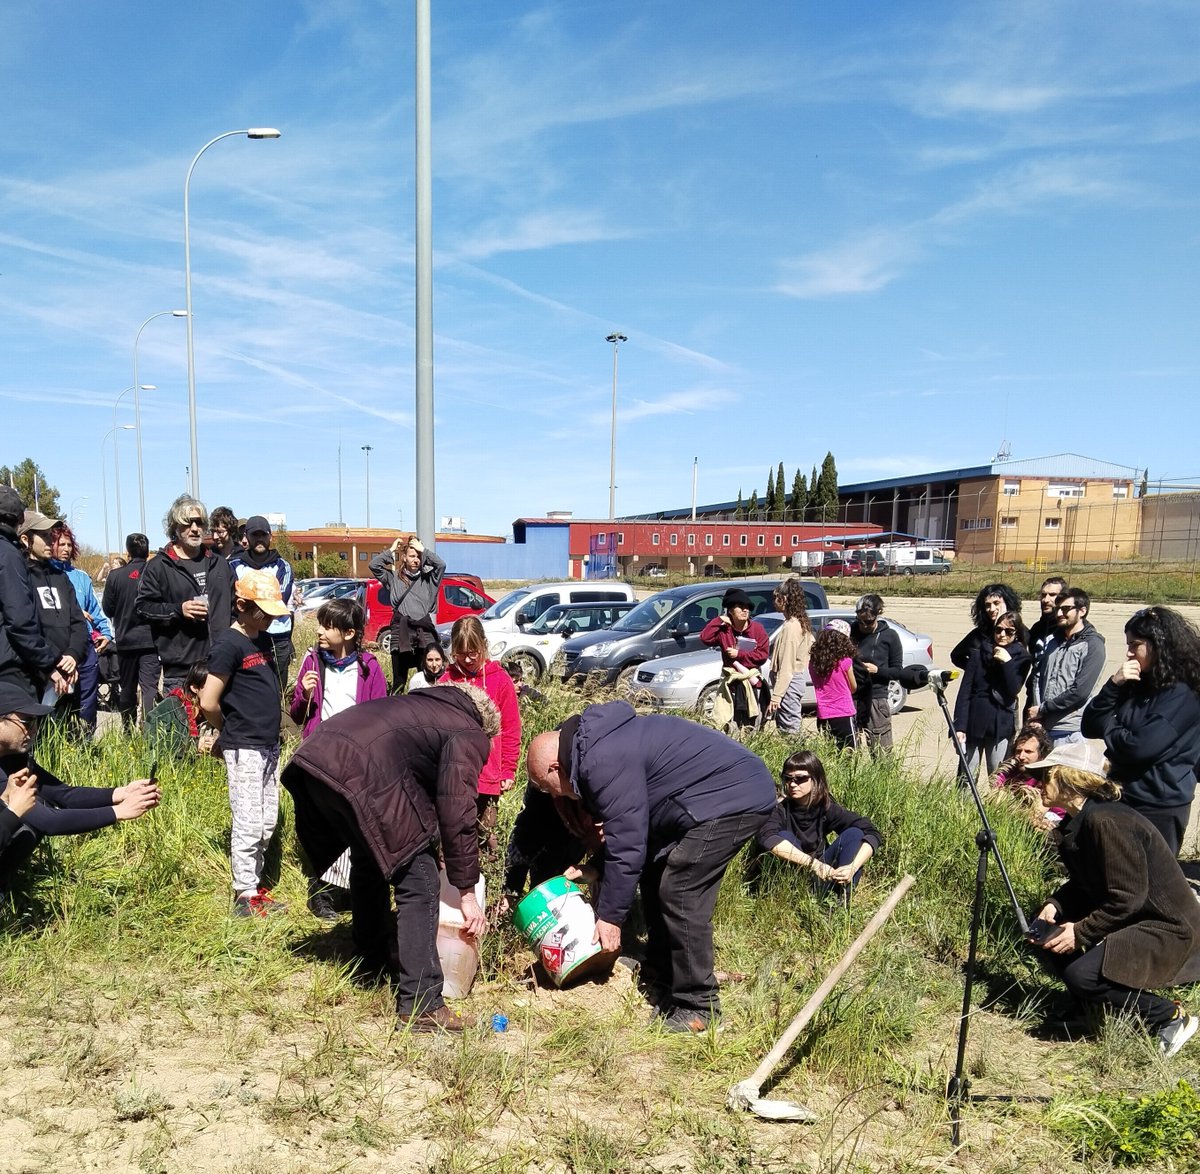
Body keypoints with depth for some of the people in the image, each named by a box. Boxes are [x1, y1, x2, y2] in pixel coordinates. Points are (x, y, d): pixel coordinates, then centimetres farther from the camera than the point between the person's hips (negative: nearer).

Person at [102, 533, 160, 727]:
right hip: (150, 638, -1)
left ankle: (129, 731, 24)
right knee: (150, 687, -6)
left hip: (125, 639, 2)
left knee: (127, 689, 15)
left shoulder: (116, 576, -4)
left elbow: (107, 609, 3)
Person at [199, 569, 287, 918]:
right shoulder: (228, 644, -13)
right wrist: (230, 730, 0)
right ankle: (245, 896, 9)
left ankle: (254, 884, 26)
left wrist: (271, 730, 13)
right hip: (244, 749, -8)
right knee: (248, 824, -2)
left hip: (269, 746, 8)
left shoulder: (265, 640, 11)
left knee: (267, 824, 14)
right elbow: (208, 703, -16)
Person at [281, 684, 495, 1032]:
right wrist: (467, 893, 8)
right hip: (361, 774, -9)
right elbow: (457, 816, 2)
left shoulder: (426, 707, 32)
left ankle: (372, 955, 48)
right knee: (418, 884, 0)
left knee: (369, 859, 30)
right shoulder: (469, 735, 8)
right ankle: (421, 1006, 3)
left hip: (315, 754, 10)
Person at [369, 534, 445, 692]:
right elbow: (374, 565, 1)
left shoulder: (427, 578, 12)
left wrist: (423, 550, 1)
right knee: (399, 681, 7)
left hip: (424, 631, 0)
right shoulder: (394, 578, 12)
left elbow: (441, 565, -6)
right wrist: (392, 550, 6)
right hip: (401, 632, 0)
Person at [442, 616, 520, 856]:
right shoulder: (448, 680, 2)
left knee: (485, 832, 9)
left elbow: (511, 729, 0)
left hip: (488, 775, -2)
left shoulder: (500, 680, -3)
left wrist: (508, 770, 0)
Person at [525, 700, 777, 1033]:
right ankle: (660, 981, 25)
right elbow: (627, 828, 20)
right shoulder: (595, 743, 11)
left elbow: (626, 842, -20)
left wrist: (610, 915, -11)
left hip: (735, 797, -11)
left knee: (680, 894, -11)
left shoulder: (604, 762, -22)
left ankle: (696, 1007, 1)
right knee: (656, 880, 14)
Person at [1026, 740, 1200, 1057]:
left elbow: (1127, 898, -26)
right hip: (1130, 919, 10)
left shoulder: (1106, 820, -27)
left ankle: (1172, 1018, -1)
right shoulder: (1078, 821, 4)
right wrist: (1054, 906, -6)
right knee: (1052, 942, -1)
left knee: (1082, 975, -22)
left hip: (1168, 926, -10)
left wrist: (1080, 932, -20)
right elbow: (1083, 884, 12)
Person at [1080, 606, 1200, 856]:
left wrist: (1107, 725, -4)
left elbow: (1139, 747, -23)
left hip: (1158, 808, -7)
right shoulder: (1137, 685, 9)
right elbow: (1089, 728, 3)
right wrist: (1114, 684, -10)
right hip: (1123, 797, 7)